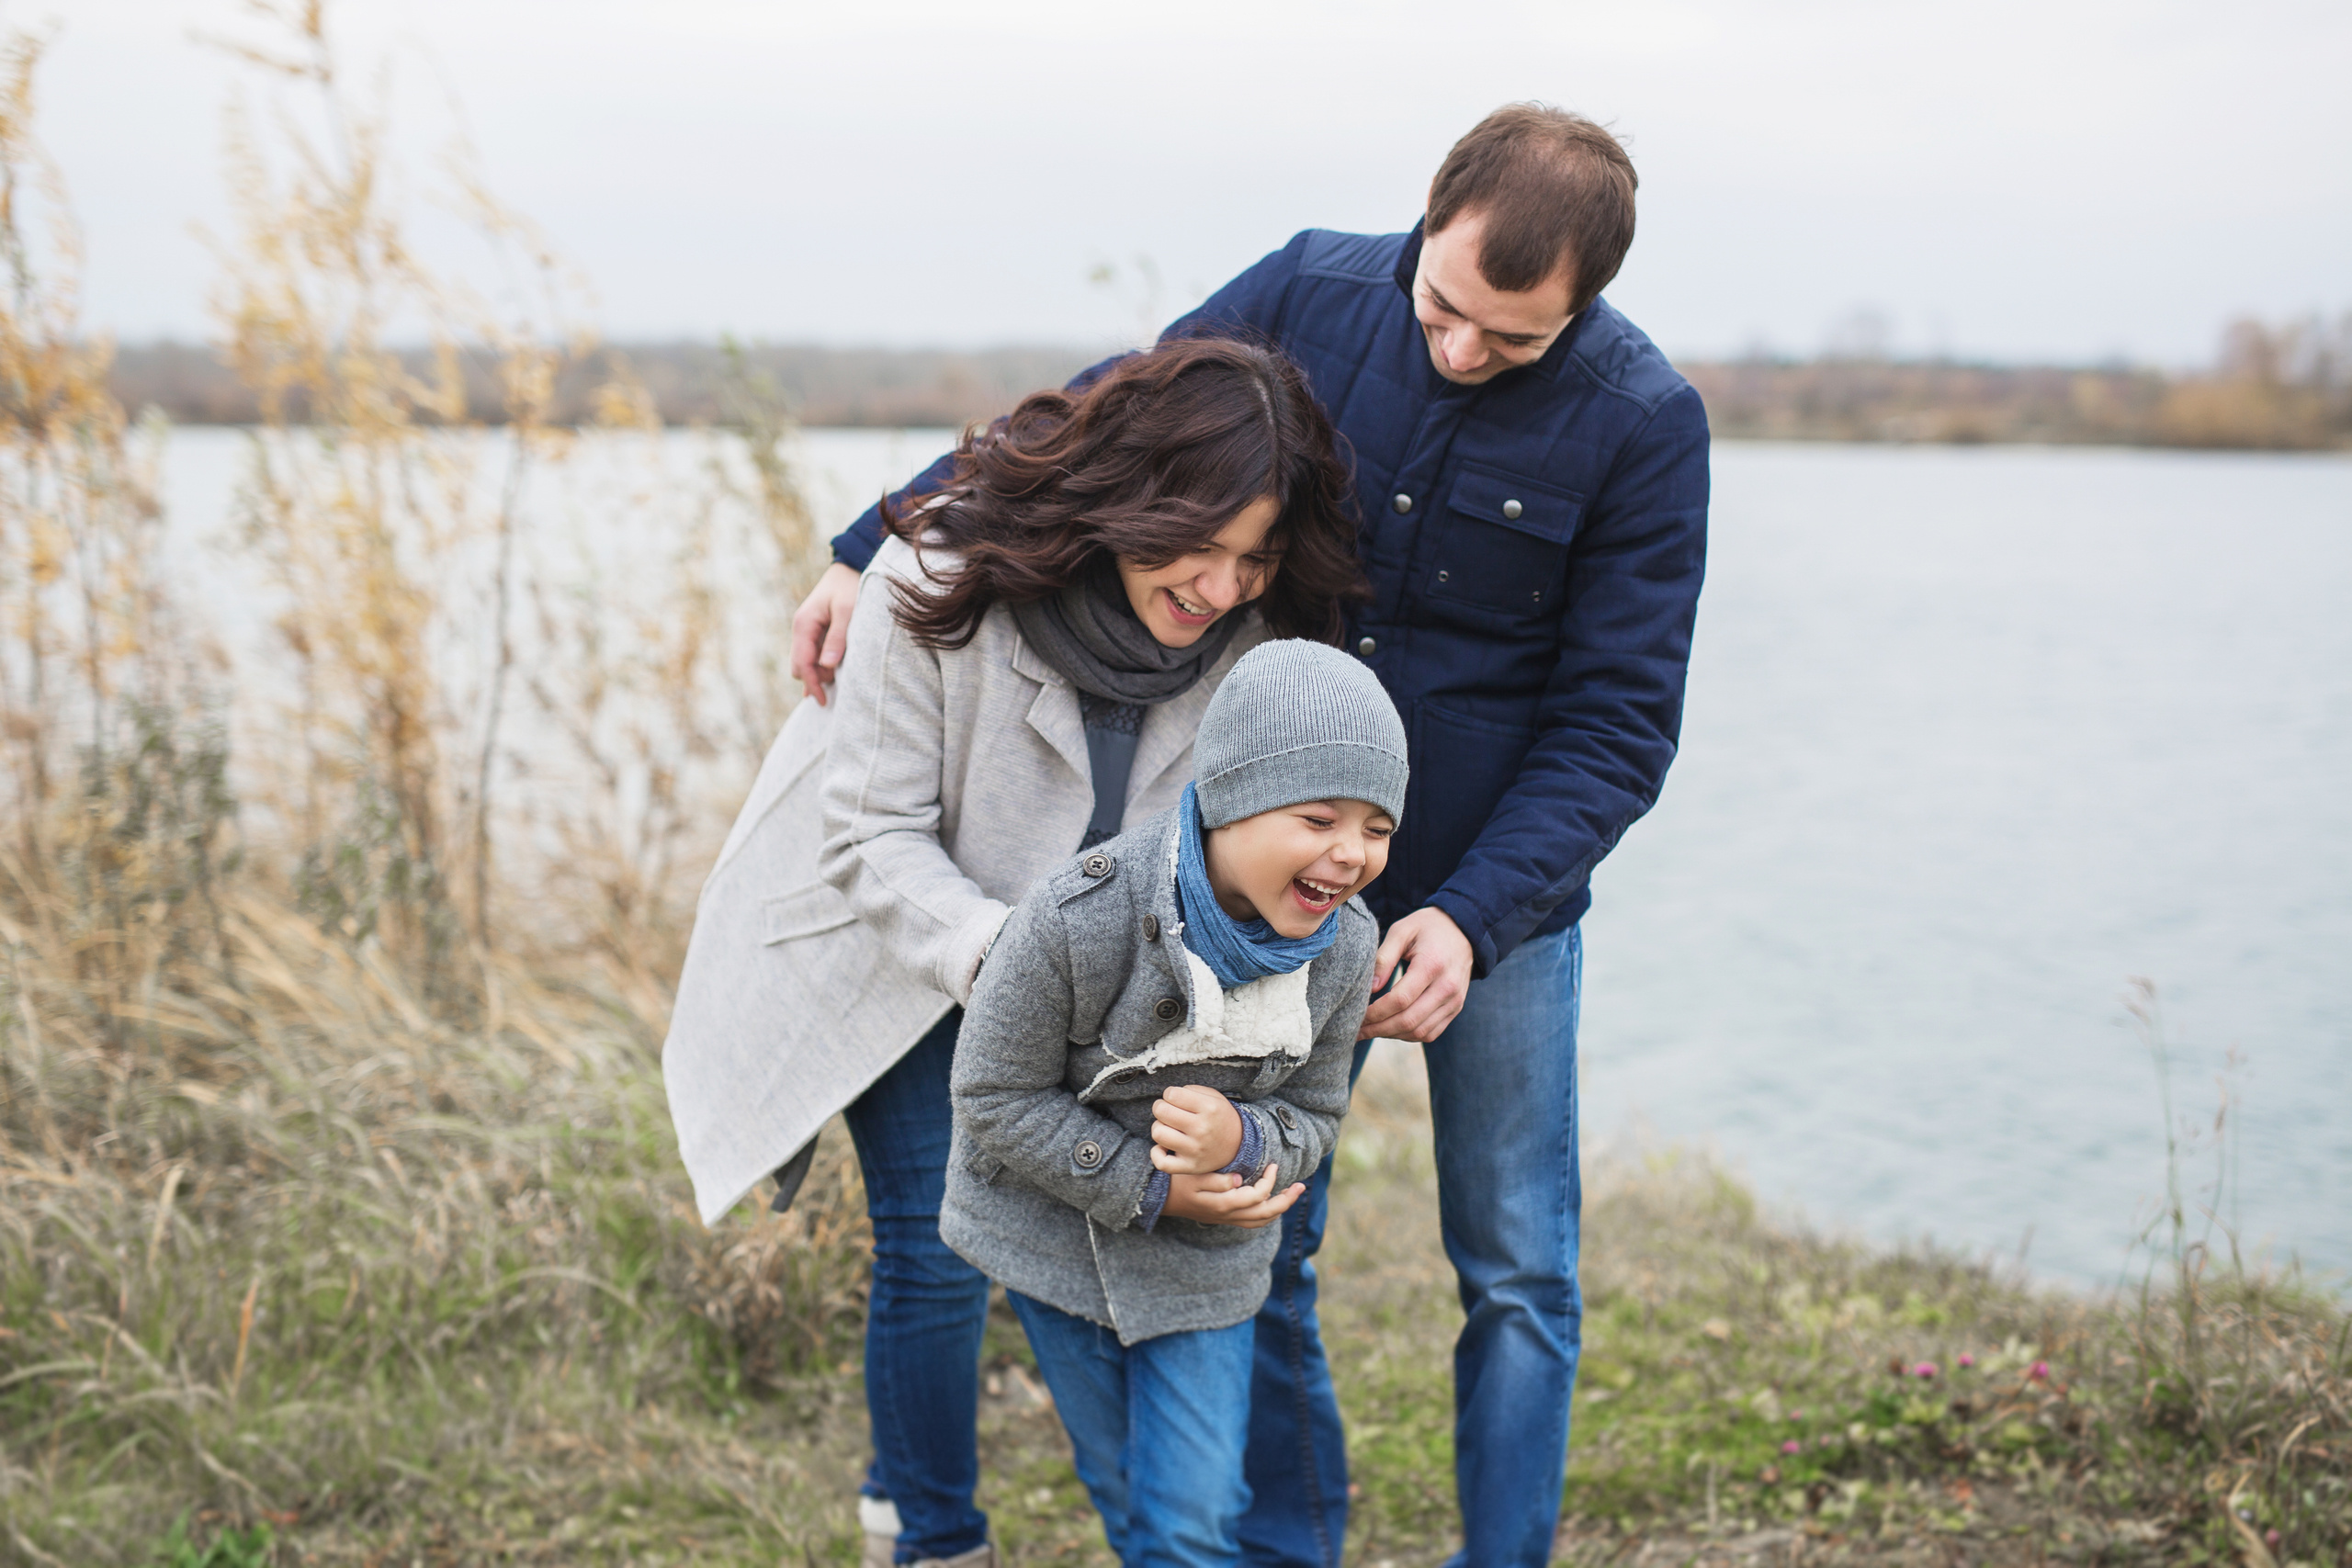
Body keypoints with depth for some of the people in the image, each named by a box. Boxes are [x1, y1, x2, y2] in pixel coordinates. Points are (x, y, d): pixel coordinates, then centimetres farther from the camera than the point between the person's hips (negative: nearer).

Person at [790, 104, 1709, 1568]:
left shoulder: (1643, 421, -15)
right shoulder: (1313, 292, -9)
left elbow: (1617, 719, -13)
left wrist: (1473, 918, -24)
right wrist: (877, 554, -1)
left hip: (1501, 893, -2)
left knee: (1516, 1272, 6)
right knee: (1257, 1244, 8)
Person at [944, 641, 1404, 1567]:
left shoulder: (1343, 947, -17)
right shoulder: (1081, 919, -31)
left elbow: (1311, 1117, -4)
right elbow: (995, 1098, -20)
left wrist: (1241, 1143, -29)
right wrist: (1149, 1188, -24)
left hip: (1206, 1262, 2)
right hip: (1056, 1229, -2)